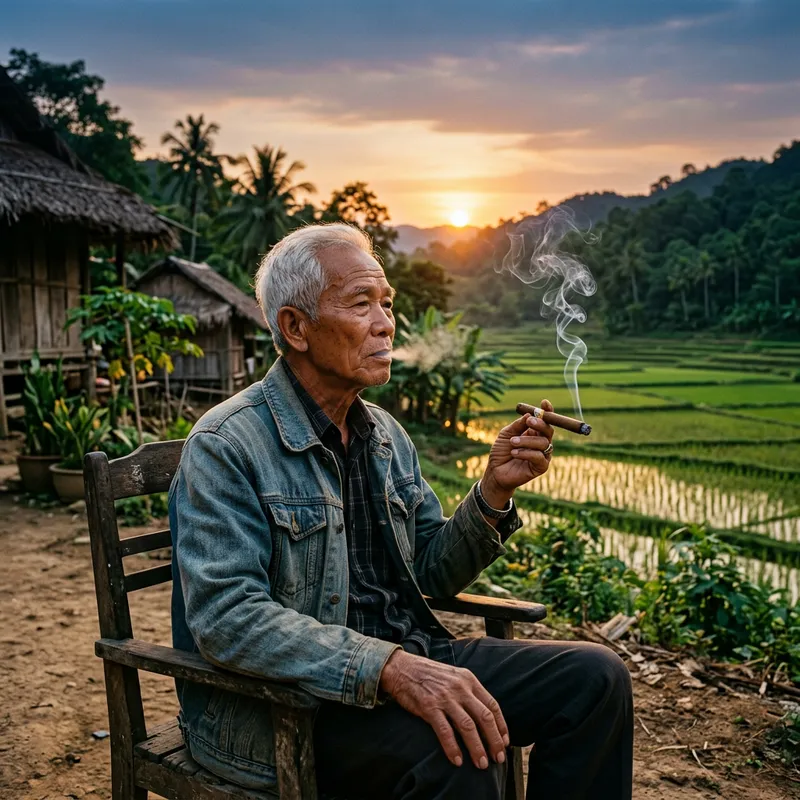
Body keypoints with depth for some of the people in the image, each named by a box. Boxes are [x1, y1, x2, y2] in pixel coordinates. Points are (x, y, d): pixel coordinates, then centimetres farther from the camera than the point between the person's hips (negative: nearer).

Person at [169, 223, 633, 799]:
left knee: (596, 677, -4)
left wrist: (494, 492, -4)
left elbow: (432, 575, 14)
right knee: (459, 753, -33)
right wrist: (388, 668, -33)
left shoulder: (386, 434, 10)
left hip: (406, 659, 7)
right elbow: (226, 616, -24)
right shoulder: (226, 446, -14)